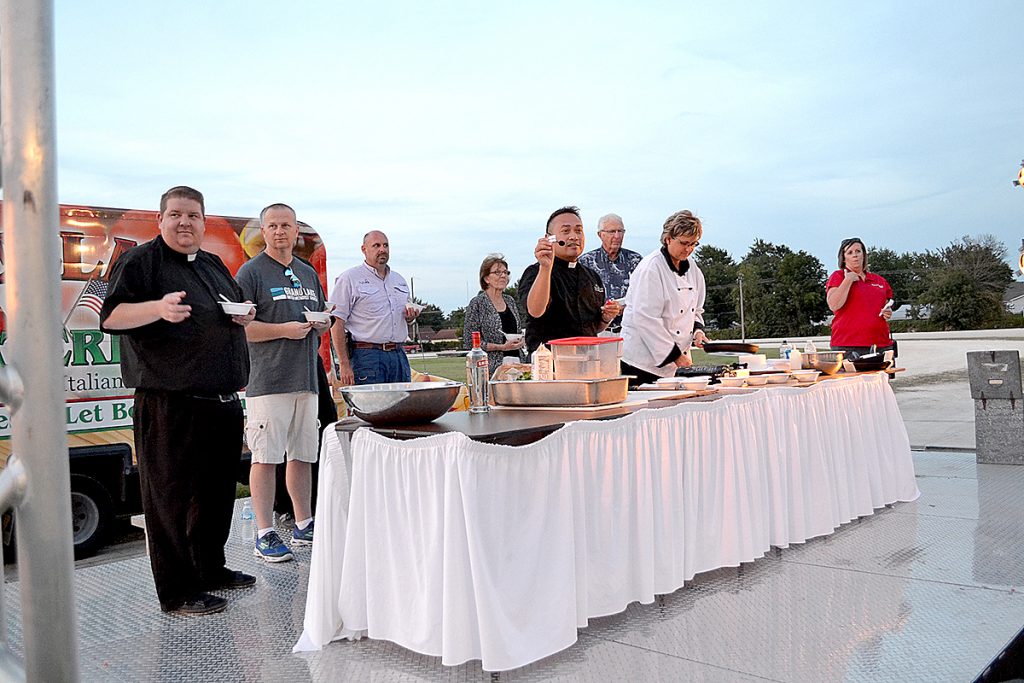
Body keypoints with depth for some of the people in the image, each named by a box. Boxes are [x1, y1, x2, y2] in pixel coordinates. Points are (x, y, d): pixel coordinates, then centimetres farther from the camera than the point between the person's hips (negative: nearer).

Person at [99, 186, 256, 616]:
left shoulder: (214, 265, 19)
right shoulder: (140, 261, -3)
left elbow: (234, 316, 30)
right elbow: (111, 317, -13)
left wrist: (244, 318, 6)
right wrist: (159, 308, -30)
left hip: (223, 401, 8)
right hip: (170, 406, -7)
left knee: (218, 491, 14)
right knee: (174, 497, -1)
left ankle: (211, 568, 30)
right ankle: (177, 592, 8)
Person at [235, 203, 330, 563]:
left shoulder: (308, 273, 19)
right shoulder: (251, 271, -2)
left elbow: (324, 320, 28)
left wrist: (321, 323, 4)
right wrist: (284, 330, -16)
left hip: (306, 378, 7)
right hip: (267, 381, -6)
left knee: (302, 455, 11)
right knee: (266, 457, -5)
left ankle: (303, 525, 22)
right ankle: (265, 534, 2)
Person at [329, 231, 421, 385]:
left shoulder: (399, 280, 20)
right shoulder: (349, 278, -1)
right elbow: (336, 322, -8)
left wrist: (410, 317, 4)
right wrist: (344, 364, -16)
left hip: (399, 355, 6)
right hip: (367, 356, -6)